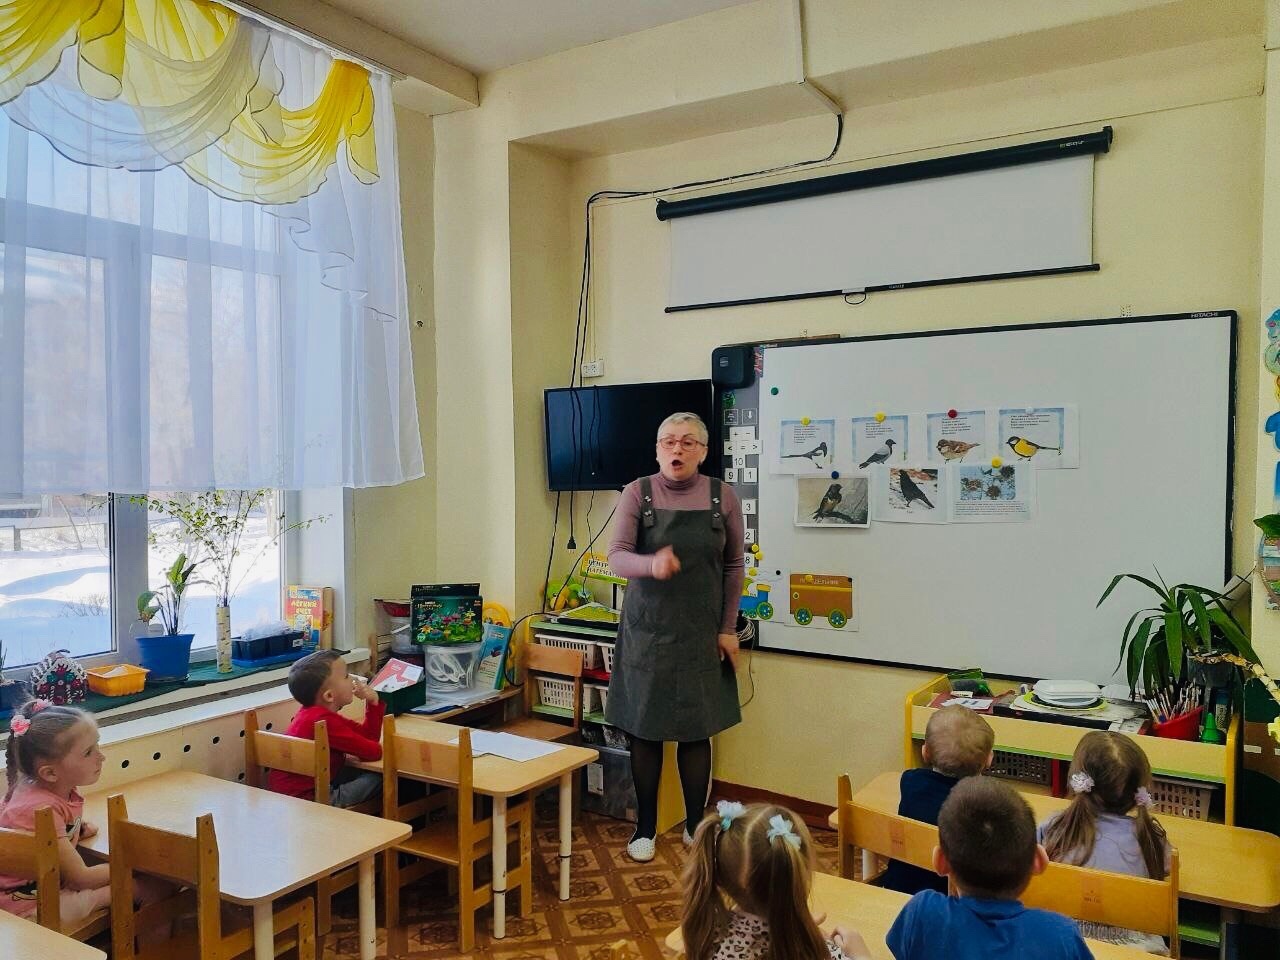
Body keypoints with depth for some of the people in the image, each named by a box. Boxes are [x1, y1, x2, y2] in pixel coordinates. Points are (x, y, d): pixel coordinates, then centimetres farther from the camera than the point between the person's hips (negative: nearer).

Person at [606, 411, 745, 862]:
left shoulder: (722, 496, -1)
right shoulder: (637, 493, -5)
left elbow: (734, 566, 6)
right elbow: (616, 556, -13)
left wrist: (728, 628, 3)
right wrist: (652, 565, -34)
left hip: (700, 633, 1)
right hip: (646, 630, -1)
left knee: (696, 732, 6)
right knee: (645, 731, 6)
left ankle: (695, 826, 24)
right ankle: (645, 828, 22)